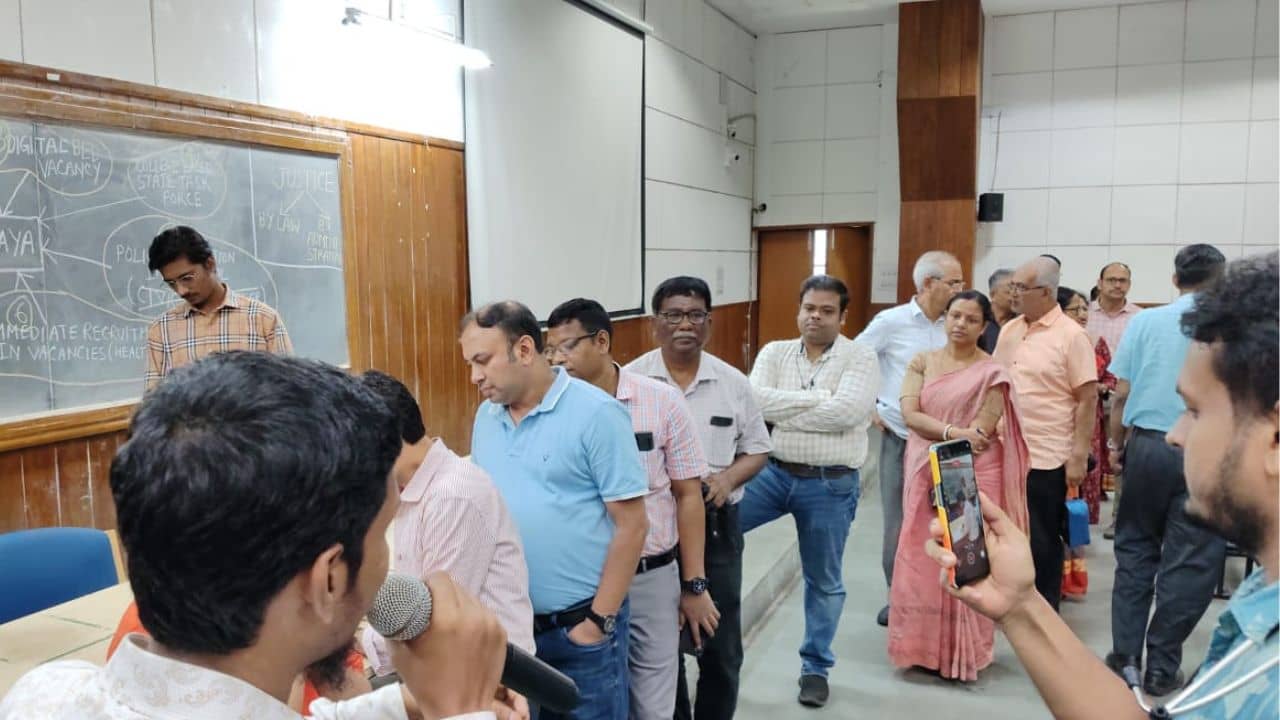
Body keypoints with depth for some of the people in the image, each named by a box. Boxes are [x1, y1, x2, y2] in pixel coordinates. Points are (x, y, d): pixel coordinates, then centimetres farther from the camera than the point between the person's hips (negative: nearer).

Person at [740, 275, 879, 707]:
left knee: (824, 581, 12)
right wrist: (815, 397, -17)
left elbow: (845, 413, -22)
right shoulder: (775, 353, 4)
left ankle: (816, 667, 32)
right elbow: (755, 400, -12)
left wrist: (783, 411, -14)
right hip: (773, 472, 3)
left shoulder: (860, 358, -6)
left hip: (830, 485, -2)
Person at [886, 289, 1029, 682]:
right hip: (925, 473, 3)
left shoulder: (992, 372, -3)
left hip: (972, 475, -3)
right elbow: (909, 414, -6)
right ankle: (924, 647, 17)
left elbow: (981, 432, -11)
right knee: (922, 557, 5)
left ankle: (963, 653, 15)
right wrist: (952, 432, -19)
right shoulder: (922, 362, 6)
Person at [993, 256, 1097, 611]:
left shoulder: (1071, 336, -10)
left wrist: (1078, 456, -14)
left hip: (1045, 458, -6)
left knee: (1042, 542, 6)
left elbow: (1088, 398, -11)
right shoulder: (1008, 330, 8)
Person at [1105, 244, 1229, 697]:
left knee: (1136, 547, 14)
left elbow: (1122, 393, 0)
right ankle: (1161, 665, 14)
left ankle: (1125, 655, 17)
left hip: (1147, 444, 2)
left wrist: (1116, 443, 12)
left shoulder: (1145, 321, 1)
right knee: (1189, 560, 7)